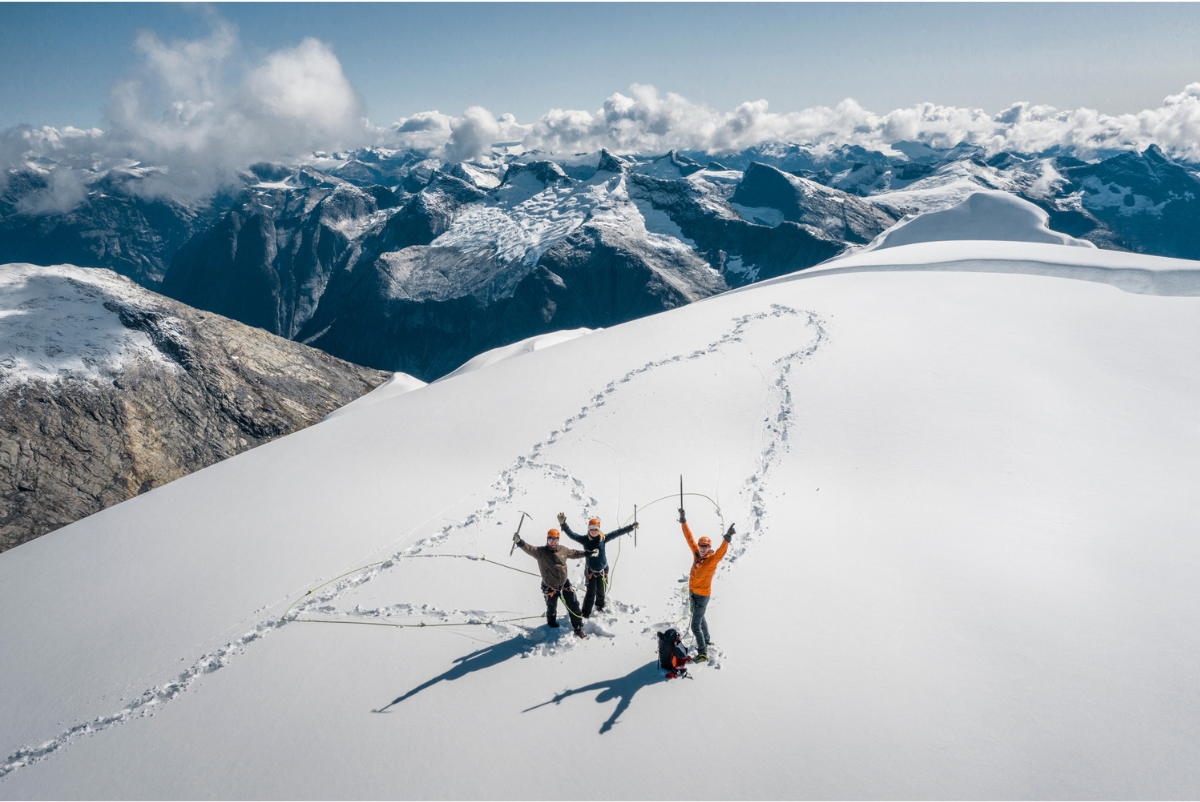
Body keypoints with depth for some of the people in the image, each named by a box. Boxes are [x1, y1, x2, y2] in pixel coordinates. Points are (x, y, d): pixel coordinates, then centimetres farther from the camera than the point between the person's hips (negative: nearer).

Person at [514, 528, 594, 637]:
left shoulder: (563, 550, -3)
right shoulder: (540, 552, -15)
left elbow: (574, 553, 16)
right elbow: (529, 549, -32)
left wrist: (587, 553, 16)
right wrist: (519, 542, -50)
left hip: (564, 585, 2)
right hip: (550, 588, -2)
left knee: (574, 607, 5)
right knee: (551, 610, 18)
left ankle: (578, 628, 25)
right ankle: (552, 627, 47)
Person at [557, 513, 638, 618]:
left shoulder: (603, 538, -10)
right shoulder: (585, 540, -14)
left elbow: (617, 533, -7)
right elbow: (571, 534, -18)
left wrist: (631, 527, -7)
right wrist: (563, 524, -31)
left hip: (602, 570, 3)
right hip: (591, 571, -2)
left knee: (601, 590, 20)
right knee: (591, 592, -3)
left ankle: (600, 605, 48)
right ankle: (586, 612, 14)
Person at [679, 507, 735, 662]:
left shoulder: (712, 559, -23)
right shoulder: (696, 553, -6)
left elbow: (721, 552, -43)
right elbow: (689, 538, -1)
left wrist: (727, 539, -60)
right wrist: (683, 521, -5)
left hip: (702, 596, -8)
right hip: (693, 592, 8)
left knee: (695, 626, -7)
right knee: (700, 618, 28)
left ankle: (703, 654, 2)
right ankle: (706, 640, 49)